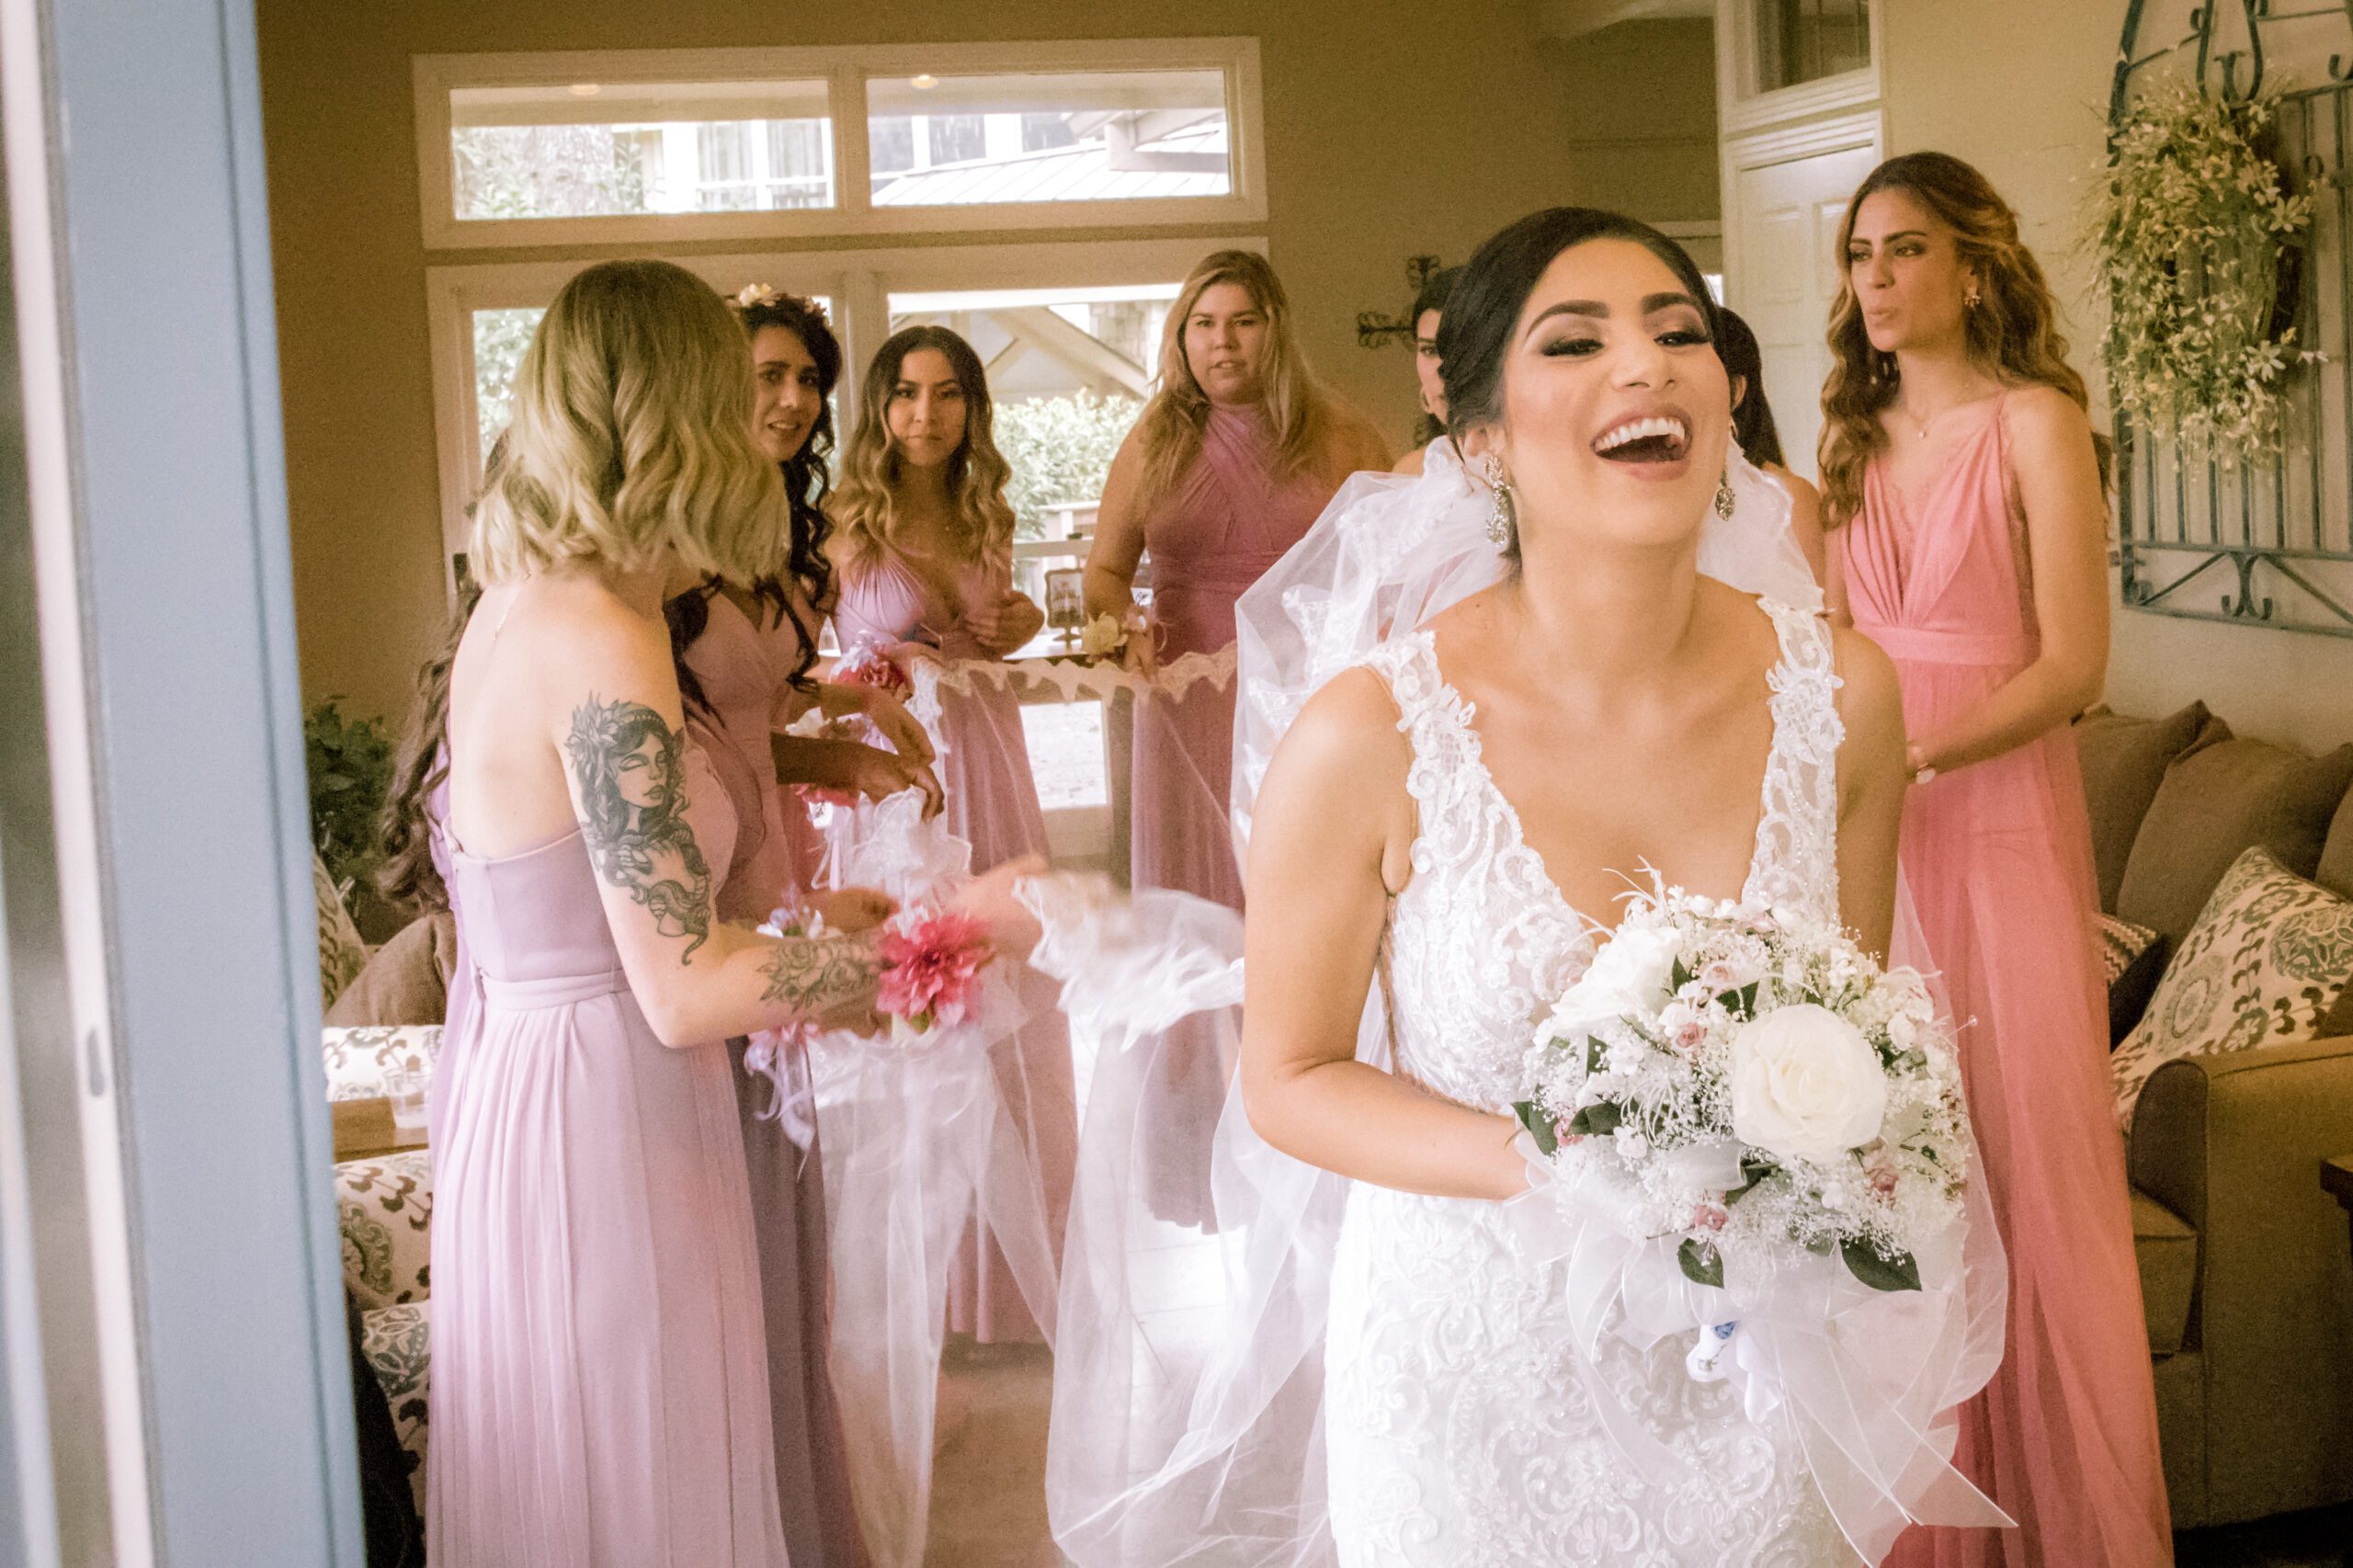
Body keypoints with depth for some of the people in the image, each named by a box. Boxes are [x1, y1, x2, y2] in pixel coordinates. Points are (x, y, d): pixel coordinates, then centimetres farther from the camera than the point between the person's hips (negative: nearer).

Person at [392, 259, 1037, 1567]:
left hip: (519, 1070, 10)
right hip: (601, 1127, -10)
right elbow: (683, 992, -22)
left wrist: (803, 939, 16)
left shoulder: (521, 607, 8)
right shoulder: (602, 644, -21)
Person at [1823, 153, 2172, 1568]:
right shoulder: (1860, 443, 14)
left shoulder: (2034, 425, -4)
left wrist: (1913, 753, -17)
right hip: (1871, 829, 5)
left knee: (2027, 1163, 0)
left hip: (1997, 818, -5)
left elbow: (2072, 664, -10)